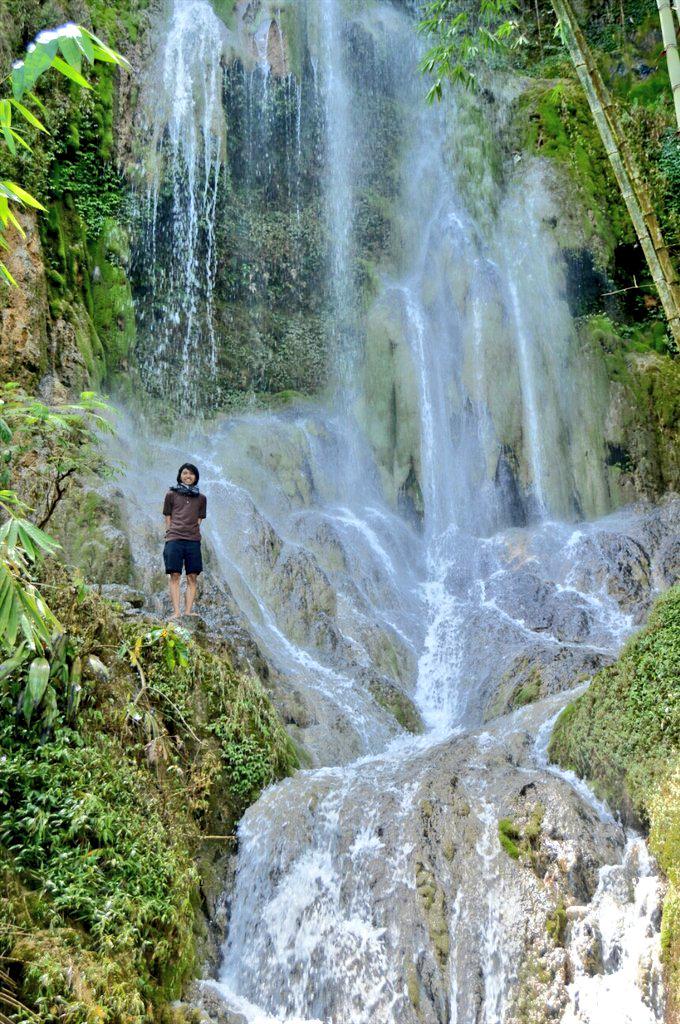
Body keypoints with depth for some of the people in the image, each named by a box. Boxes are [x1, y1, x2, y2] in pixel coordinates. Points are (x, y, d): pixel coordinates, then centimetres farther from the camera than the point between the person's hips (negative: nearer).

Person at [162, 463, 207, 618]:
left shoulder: (201, 498, 16)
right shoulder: (171, 495, 12)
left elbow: (199, 520, 16)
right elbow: (168, 519, 12)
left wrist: (192, 533, 3)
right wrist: (170, 534, 2)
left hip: (193, 540, 2)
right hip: (174, 539, -2)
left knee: (192, 577, -4)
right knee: (174, 576, -8)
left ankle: (188, 610, -3)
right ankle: (176, 611, -11)